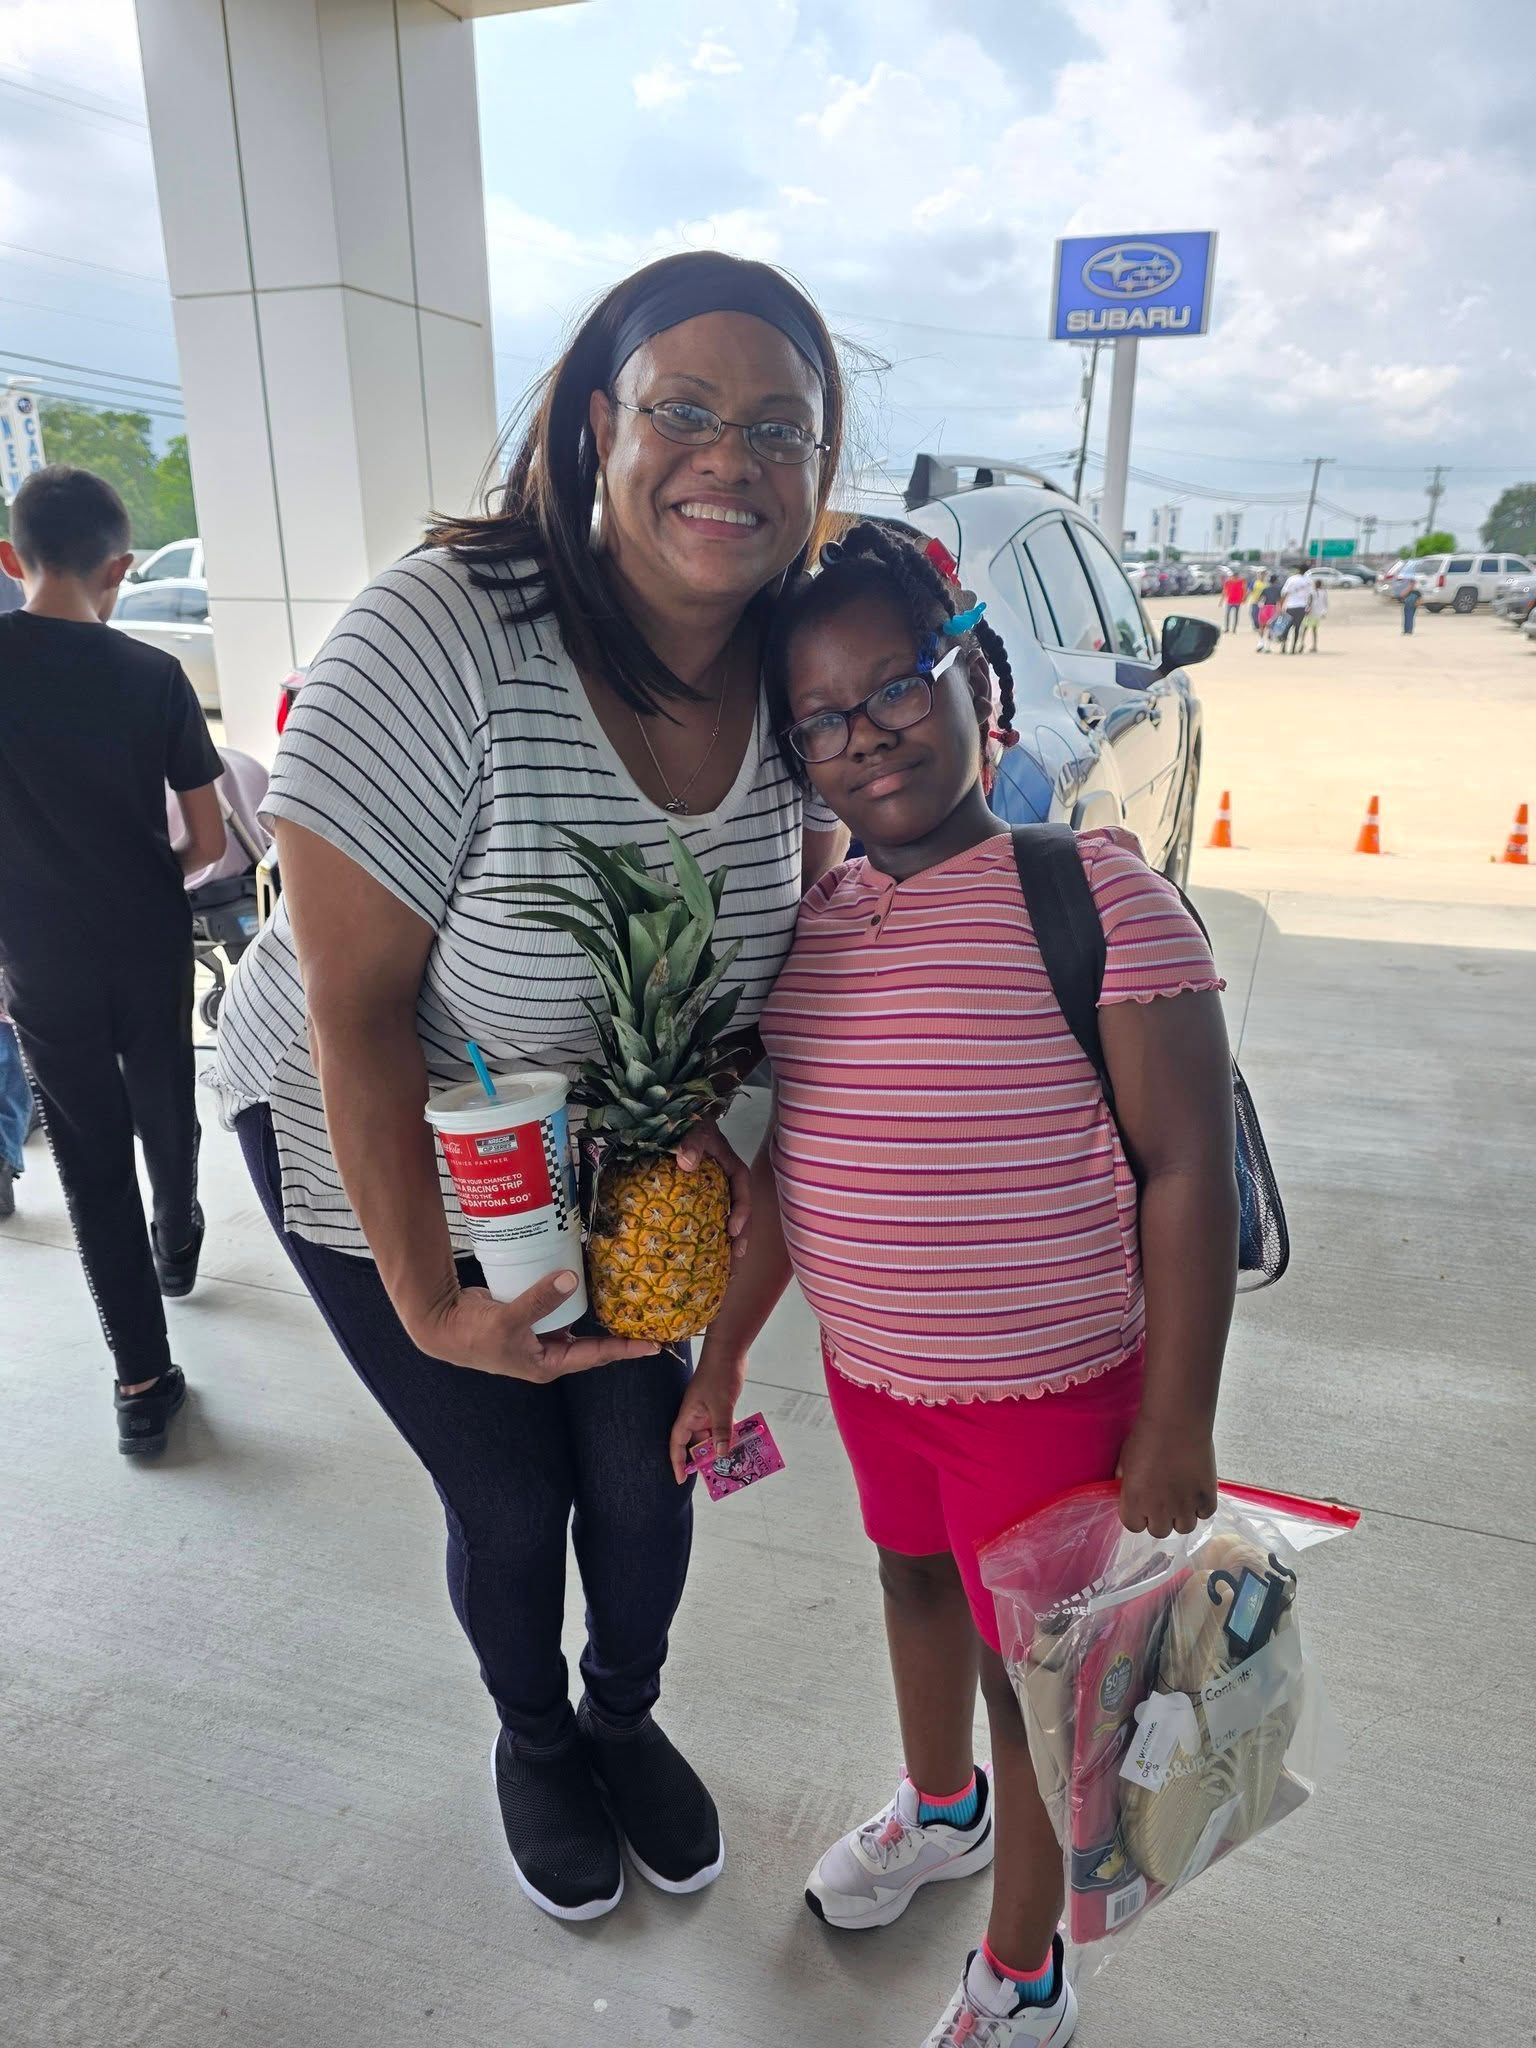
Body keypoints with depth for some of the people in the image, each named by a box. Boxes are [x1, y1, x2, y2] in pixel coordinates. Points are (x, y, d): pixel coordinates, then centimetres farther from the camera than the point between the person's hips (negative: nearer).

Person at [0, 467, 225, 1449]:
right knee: (165, 1112, 23)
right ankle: (178, 1245, 51)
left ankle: (144, 1378, 10)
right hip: (150, 945, 0)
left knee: (93, 1158, 7)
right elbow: (210, 840, -7)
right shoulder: (153, 675, -10)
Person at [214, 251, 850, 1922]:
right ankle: (534, 1742, 49)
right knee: (508, 1500, 13)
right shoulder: (444, 636, -30)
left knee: (642, 1469, 15)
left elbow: (801, 913, 3)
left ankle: (627, 1717, 51)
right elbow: (351, 1002, -26)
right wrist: (430, 1300, -20)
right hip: (383, 1161, -4)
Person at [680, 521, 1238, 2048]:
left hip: (1050, 1388, -6)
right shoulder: (811, 924, -1)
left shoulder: (1094, 894, -19)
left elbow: (1186, 1173, -17)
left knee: (1028, 1660, 13)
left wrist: (1175, 1431, -15)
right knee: (913, 1578, 27)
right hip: (866, 1365, 6)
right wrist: (723, 1359, 11)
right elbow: (782, 1168, 7)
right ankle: (942, 1806, 59)